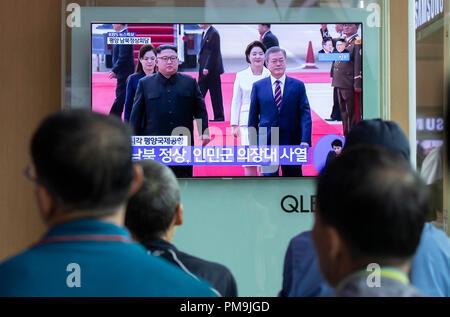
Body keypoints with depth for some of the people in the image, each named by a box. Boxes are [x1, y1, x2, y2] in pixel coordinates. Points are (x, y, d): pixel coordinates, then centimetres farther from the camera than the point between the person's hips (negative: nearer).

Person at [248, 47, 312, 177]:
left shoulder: (298, 85, 4)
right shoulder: (258, 86, 6)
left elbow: (305, 114, -2)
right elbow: (253, 117, 8)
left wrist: (305, 140, -14)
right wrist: (253, 144, 4)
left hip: (292, 142, 1)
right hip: (266, 143, 0)